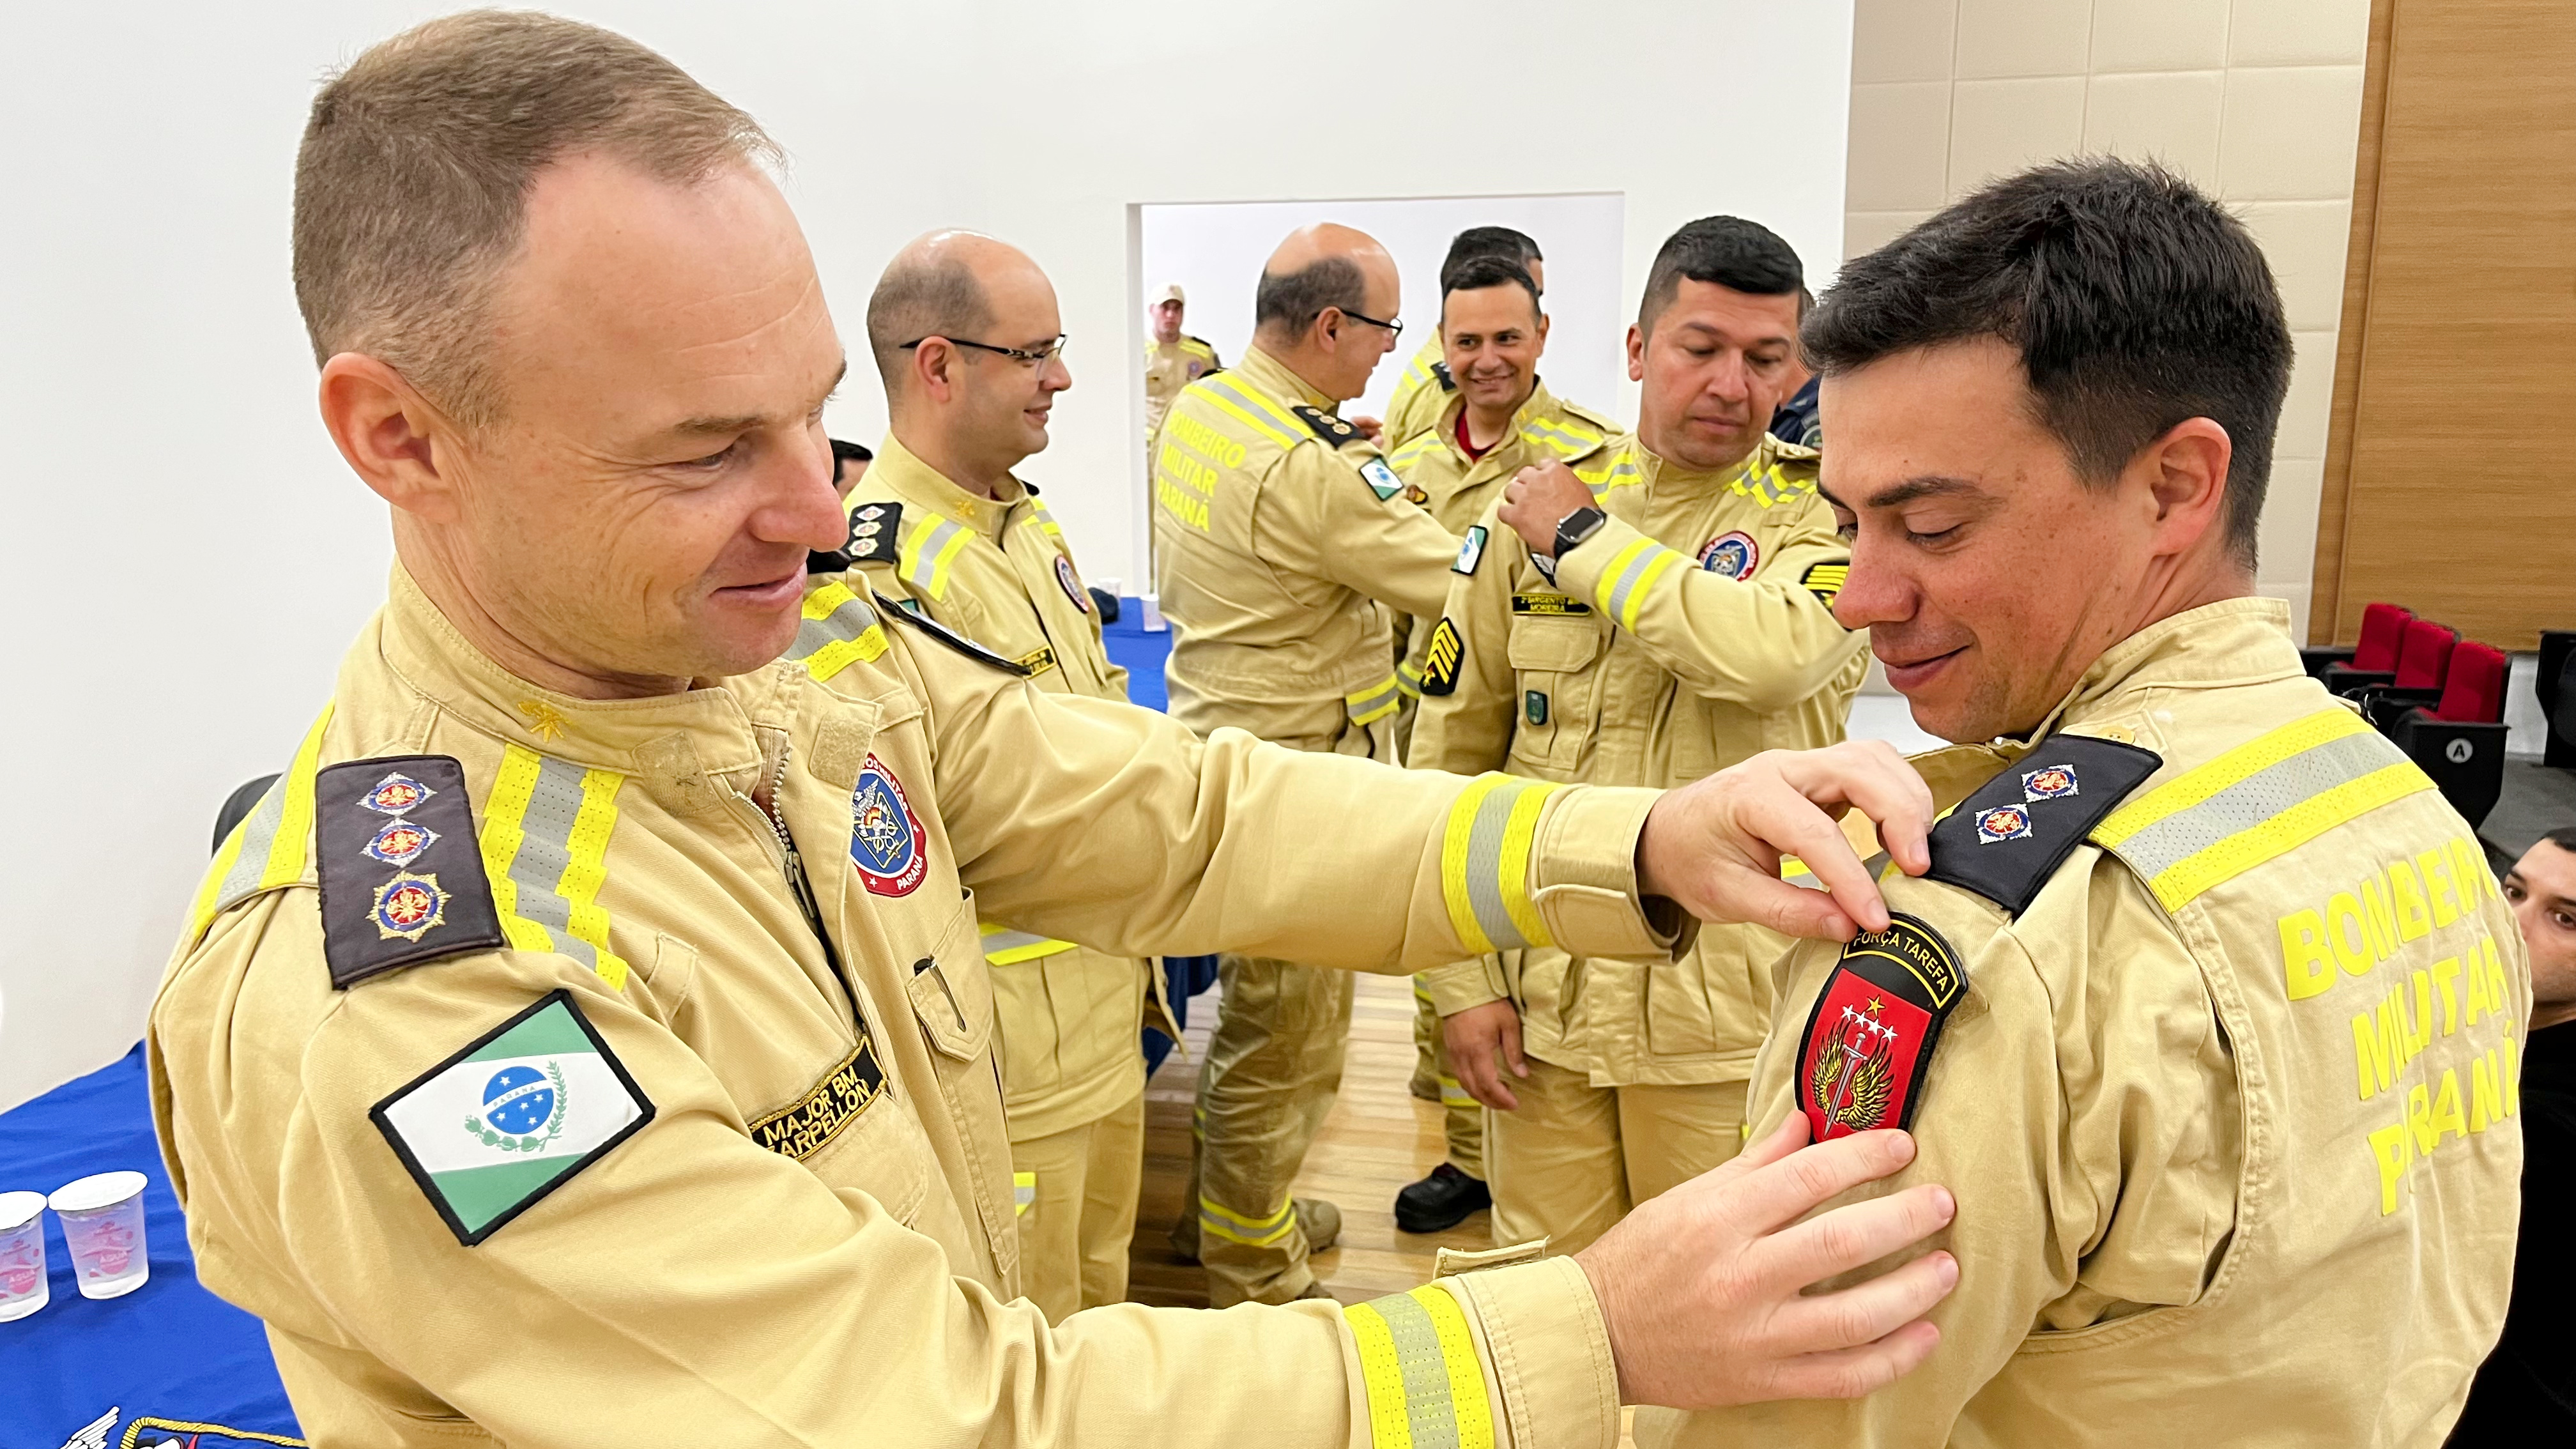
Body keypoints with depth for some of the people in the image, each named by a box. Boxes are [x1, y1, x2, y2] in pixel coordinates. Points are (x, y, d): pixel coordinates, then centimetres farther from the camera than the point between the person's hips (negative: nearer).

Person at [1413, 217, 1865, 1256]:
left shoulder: (1824, 513, -5)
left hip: (1730, 1004, -2)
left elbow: (1775, 652, -29)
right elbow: (1451, 750, 5)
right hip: (1541, 985, 2)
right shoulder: (1534, 509, 2)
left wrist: (1586, 540, -15)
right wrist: (1463, 979, 1)